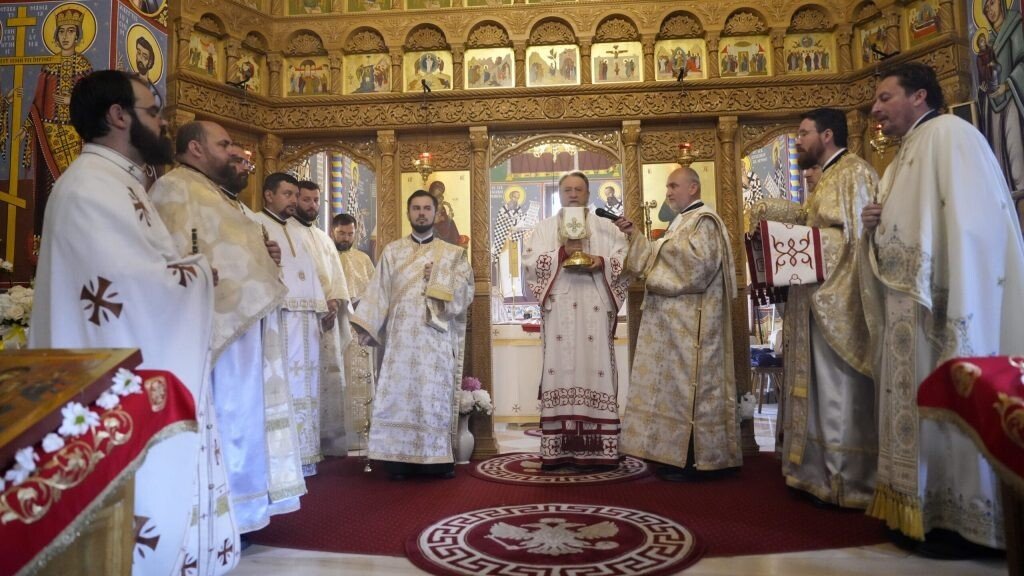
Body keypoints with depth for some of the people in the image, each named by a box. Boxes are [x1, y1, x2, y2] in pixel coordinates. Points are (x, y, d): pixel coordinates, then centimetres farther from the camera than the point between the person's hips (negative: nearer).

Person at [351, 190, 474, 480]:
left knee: (435, 395, -2)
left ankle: (437, 458, 4)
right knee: (399, 394, -3)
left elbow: (465, 291, 3)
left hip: (436, 336, 0)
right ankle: (401, 458, 3)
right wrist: (368, 326, -4)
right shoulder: (392, 251, 14)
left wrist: (437, 281, -8)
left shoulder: (453, 253, 13)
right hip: (400, 335, 1)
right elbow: (378, 291, 6)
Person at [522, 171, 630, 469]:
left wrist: (601, 262, -11)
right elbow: (529, 262, 2)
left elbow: (627, 260, 7)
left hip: (595, 308, 0)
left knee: (596, 368, -5)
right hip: (559, 309, 0)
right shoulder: (544, 227, 15)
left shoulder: (606, 227, 16)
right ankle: (559, 449, -3)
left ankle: (599, 448, -2)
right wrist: (561, 252, -11)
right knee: (560, 370, -5)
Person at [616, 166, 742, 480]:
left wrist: (661, 246, -11)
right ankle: (676, 454, 14)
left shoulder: (704, 220, -7)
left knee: (687, 381, -7)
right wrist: (635, 236, 11)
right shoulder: (681, 221, 21)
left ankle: (691, 460, 0)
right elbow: (665, 263, 21)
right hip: (672, 318, 9)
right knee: (673, 381, 8)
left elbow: (700, 259, -22)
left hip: (691, 320, -9)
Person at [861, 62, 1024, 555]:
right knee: (919, 405, 10)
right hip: (909, 308, 9)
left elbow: (970, 223, -17)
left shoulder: (949, 133, -5)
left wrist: (956, 306, -24)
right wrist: (875, 227, 4)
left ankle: (964, 519, 6)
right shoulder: (905, 157, 22)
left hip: (941, 304, -9)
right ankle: (929, 511, 18)